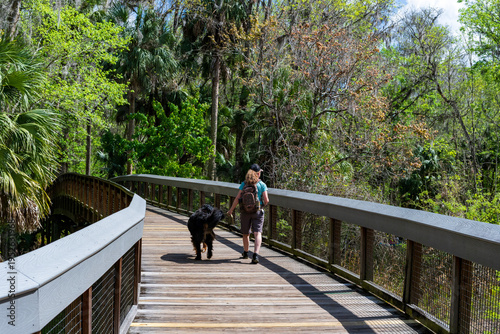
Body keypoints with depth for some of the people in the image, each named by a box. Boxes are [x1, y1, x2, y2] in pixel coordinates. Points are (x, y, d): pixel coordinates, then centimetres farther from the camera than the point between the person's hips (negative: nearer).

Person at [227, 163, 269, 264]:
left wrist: (231, 210, 4)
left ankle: (246, 253, 37)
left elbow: (237, 198, -4)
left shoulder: (244, 183, 0)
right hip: (257, 211, -2)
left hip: (245, 211, 2)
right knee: (257, 233, -6)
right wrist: (263, 205, 15)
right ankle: (255, 255, -23)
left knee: (246, 234, 18)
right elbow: (266, 200, -8)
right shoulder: (262, 184, -4)